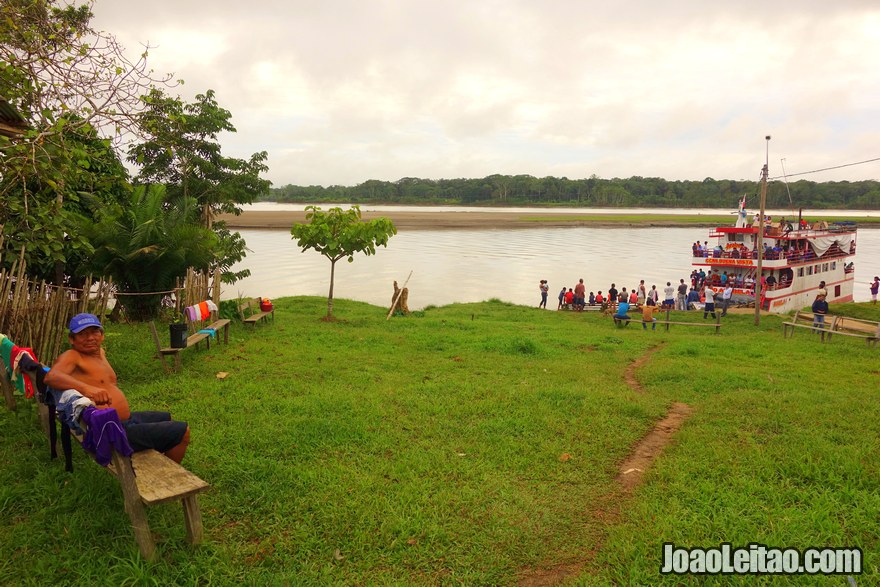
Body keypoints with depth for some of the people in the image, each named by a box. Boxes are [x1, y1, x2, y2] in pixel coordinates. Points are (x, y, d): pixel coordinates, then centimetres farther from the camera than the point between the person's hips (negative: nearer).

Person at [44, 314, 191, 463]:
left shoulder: (100, 352, 11)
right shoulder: (72, 356, -14)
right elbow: (51, 376, -37)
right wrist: (87, 388, -49)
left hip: (127, 419, 11)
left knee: (166, 418, 34)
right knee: (182, 431, -7)